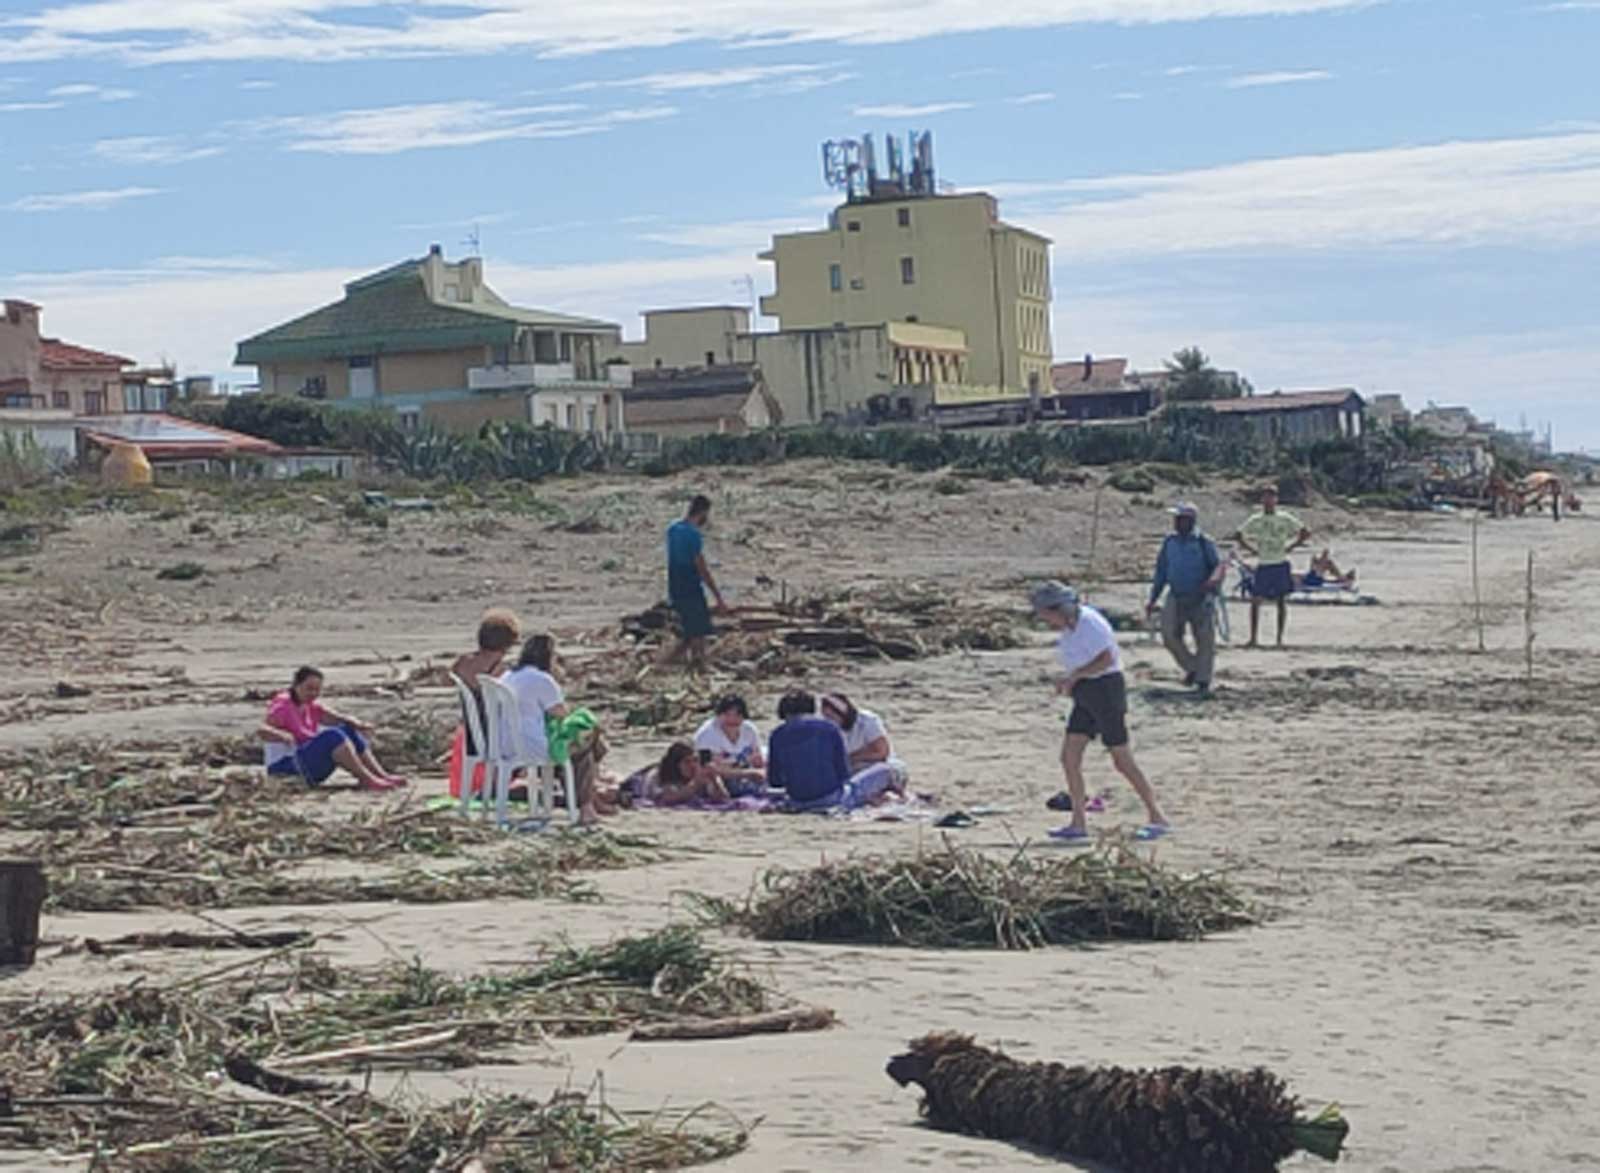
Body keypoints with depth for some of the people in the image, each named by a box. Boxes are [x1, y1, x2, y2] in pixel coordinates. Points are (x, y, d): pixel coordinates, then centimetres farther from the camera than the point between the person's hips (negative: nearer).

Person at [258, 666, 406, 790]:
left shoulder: (311, 705, 11)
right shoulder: (283, 705, -13)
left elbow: (336, 718, -2)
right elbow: (262, 730, -29)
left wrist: (359, 725, -21)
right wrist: (282, 735, -49)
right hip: (286, 770, -9)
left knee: (348, 731, -2)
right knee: (333, 737, -27)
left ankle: (381, 775, -12)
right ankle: (367, 779, -33)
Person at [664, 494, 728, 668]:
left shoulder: (672, 529, 8)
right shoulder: (693, 534, -19)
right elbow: (703, 570, -18)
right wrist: (719, 599, -15)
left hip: (676, 591, 9)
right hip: (692, 593, -9)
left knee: (691, 634, 17)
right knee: (698, 636, -2)